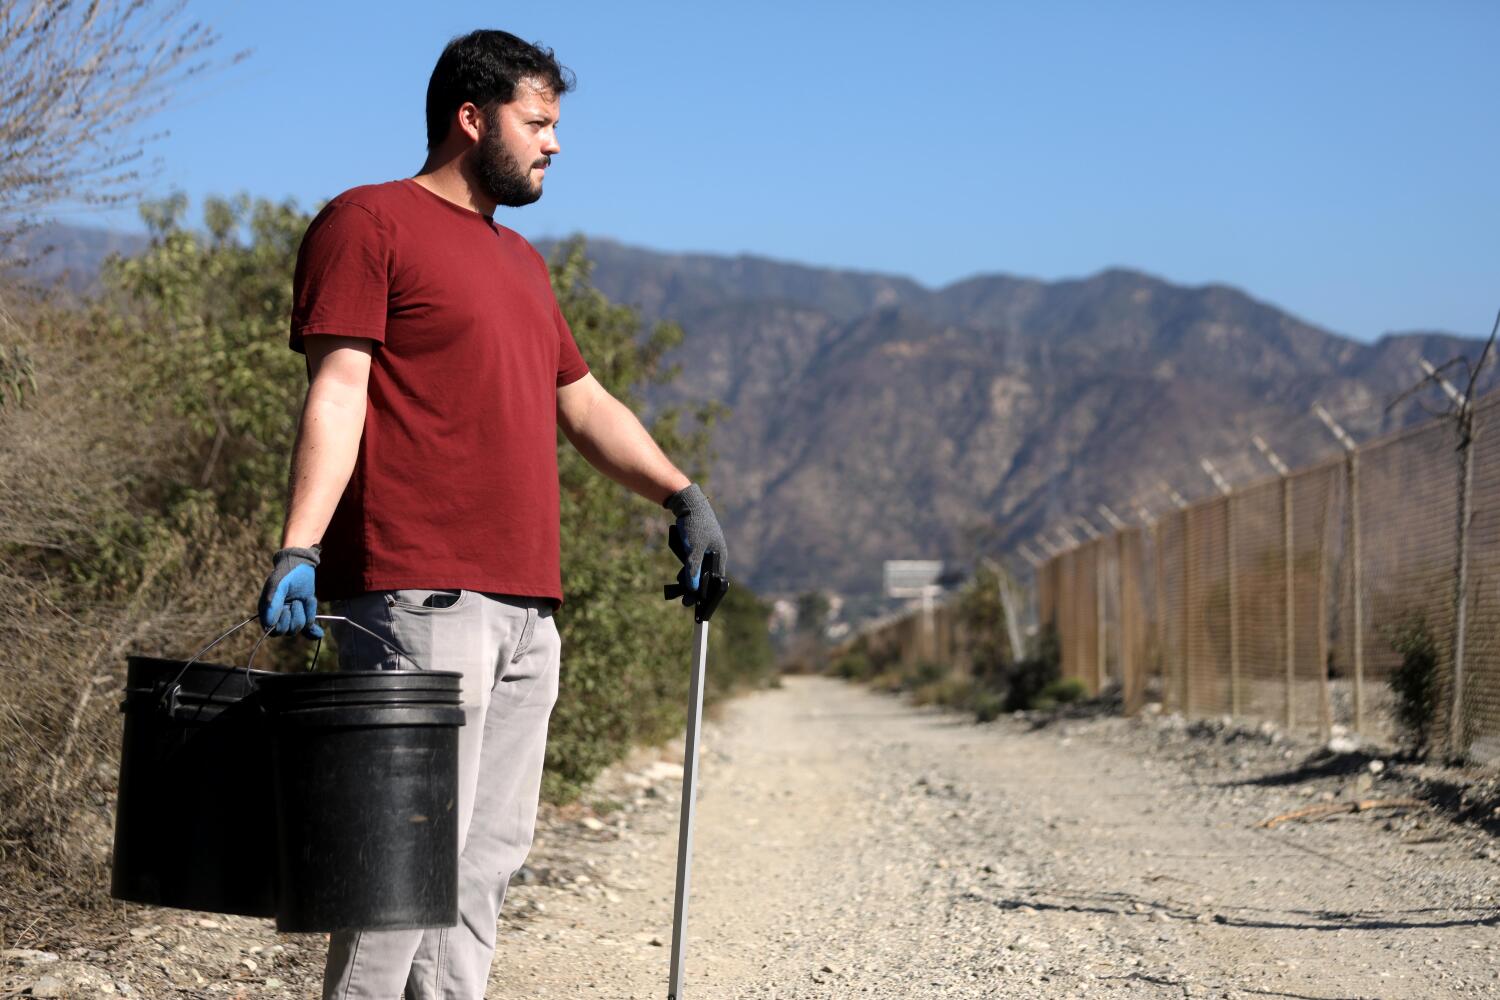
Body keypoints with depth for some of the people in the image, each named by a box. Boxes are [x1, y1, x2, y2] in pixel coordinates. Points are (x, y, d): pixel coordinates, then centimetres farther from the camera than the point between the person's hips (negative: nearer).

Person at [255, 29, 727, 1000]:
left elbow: (586, 404, 31)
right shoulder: (370, 221, 0)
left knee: (489, 855, 7)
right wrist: (299, 548, -19)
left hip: (527, 607, 8)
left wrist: (682, 495, 20)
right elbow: (337, 391, -10)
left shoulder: (522, 263, 26)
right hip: (420, 599, -8)